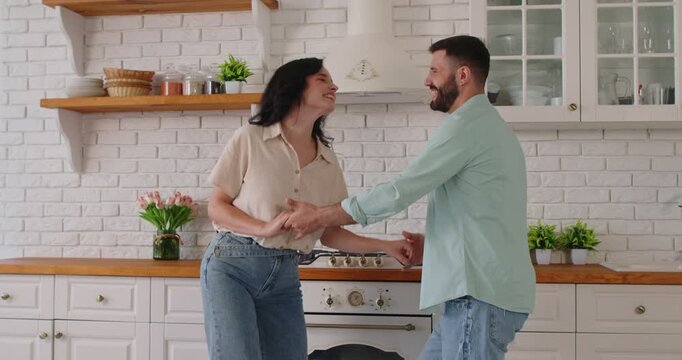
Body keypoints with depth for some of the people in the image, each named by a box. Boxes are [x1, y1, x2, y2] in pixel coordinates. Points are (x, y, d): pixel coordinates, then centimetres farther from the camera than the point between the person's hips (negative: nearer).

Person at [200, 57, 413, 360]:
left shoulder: (328, 161, 8)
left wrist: (385, 246, 1)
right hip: (231, 265, -4)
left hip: (285, 276, 5)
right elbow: (216, 207, -3)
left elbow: (328, 232, 10)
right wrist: (264, 228, -19)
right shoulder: (250, 139, -4)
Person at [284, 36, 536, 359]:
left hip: (481, 294, -10)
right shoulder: (487, 124, 19)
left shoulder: (466, 123, -13)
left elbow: (398, 192, -17)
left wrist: (317, 217, -8)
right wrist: (434, 244, 10)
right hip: (488, 289, 10)